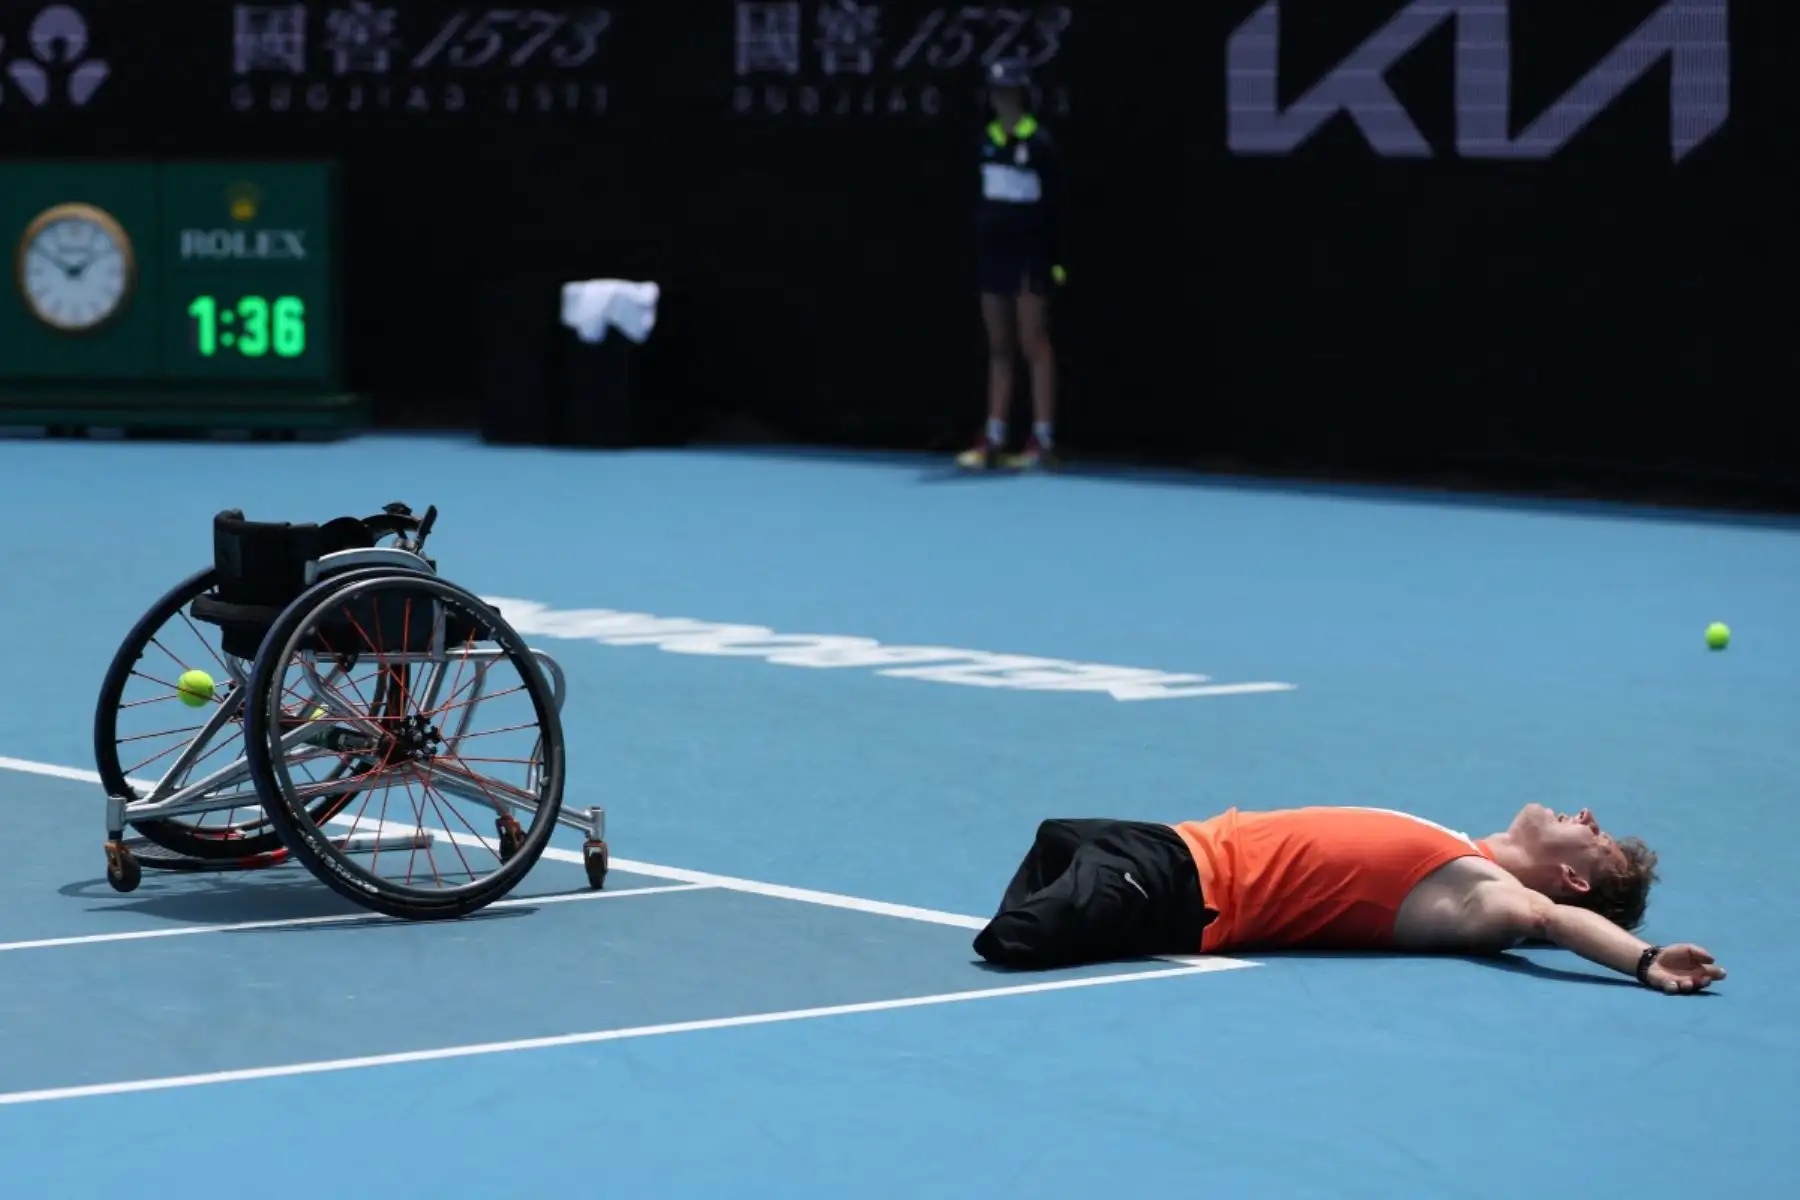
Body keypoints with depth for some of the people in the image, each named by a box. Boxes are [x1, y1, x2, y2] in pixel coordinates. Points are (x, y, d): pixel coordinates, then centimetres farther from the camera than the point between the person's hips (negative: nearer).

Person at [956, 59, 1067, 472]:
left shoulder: (1039, 143, -10)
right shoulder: (987, 139, 9)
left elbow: (1053, 204, -10)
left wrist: (1052, 256, -14)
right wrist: (979, 239, 12)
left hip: (1029, 252, -7)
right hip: (993, 248, 7)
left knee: (1034, 345, -5)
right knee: (998, 349, 9)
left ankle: (1043, 442, -3)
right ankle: (993, 441, 12)